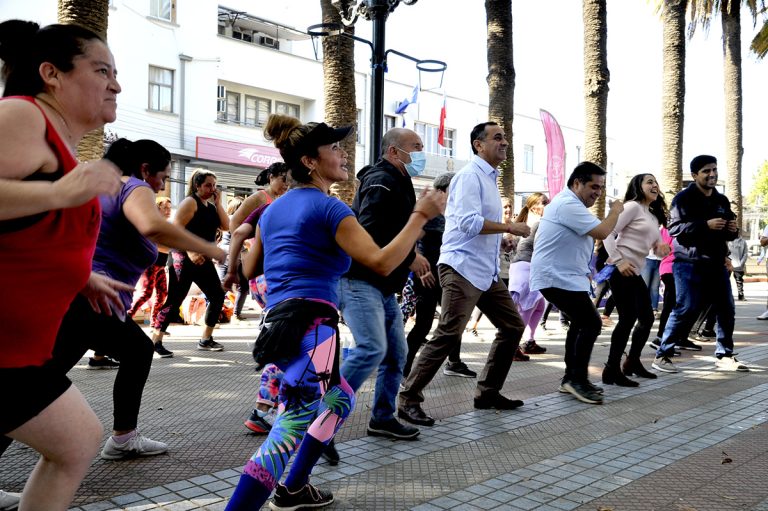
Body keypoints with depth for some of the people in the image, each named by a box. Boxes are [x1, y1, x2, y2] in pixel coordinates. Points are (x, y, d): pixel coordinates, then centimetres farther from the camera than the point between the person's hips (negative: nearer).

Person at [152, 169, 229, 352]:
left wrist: (218, 203, 2)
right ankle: (155, 341, -2)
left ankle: (205, 340, 17)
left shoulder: (211, 206, 16)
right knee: (174, 300, -9)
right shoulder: (190, 202, -7)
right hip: (184, 258, -8)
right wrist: (190, 252, -25)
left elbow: (225, 226, 5)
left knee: (217, 296, 8)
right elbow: (176, 229, -16)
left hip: (204, 260, 9)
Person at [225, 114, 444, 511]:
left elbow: (249, 270, 24)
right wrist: (421, 216, -6)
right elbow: (382, 263, -14)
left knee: (339, 399, 26)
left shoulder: (273, 209, 17)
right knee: (291, 426, -14)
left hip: (279, 325, 10)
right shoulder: (328, 207, -7)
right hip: (310, 324, -10)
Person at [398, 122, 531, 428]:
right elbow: (469, 222, -23)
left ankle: (487, 392, 20)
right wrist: (509, 227, -16)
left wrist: (502, 237, 12)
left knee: (512, 326, 11)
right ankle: (408, 400, -5)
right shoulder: (470, 175, -11)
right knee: (448, 335, -14)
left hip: (486, 271, 10)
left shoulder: (489, 178, 20)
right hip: (463, 268, -10)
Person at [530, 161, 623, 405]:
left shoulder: (569, 203, 18)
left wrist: (586, 271, 17)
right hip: (556, 278, -11)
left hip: (563, 276, 11)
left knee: (580, 323, 15)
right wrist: (615, 210, -5)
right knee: (591, 324, -12)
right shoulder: (568, 204, -18)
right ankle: (578, 380, -4)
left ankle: (570, 378, 22)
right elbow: (602, 232, -23)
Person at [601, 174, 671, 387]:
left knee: (647, 318, 13)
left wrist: (663, 249, -3)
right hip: (621, 270, -10)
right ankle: (612, 370, -4)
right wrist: (618, 261, -22)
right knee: (628, 319, -12)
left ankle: (632, 362, 29)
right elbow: (608, 233, -16)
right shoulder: (632, 207, -7)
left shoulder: (654, 217, 21)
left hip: (636, 272, 10)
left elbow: (658, 248, 21)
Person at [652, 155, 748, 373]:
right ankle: (662, 355, 0)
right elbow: (674, 228, -17)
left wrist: (733, 230, 2)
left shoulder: (722, 200, 16)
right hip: (690, 264, -7)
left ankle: (724, 356, 22)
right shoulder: (684, 198, -6)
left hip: (717, 264, 7)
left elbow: (728, 232, 26)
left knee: (727, 310, 9)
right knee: (685, 309, -9)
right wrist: (706, 225, -24)